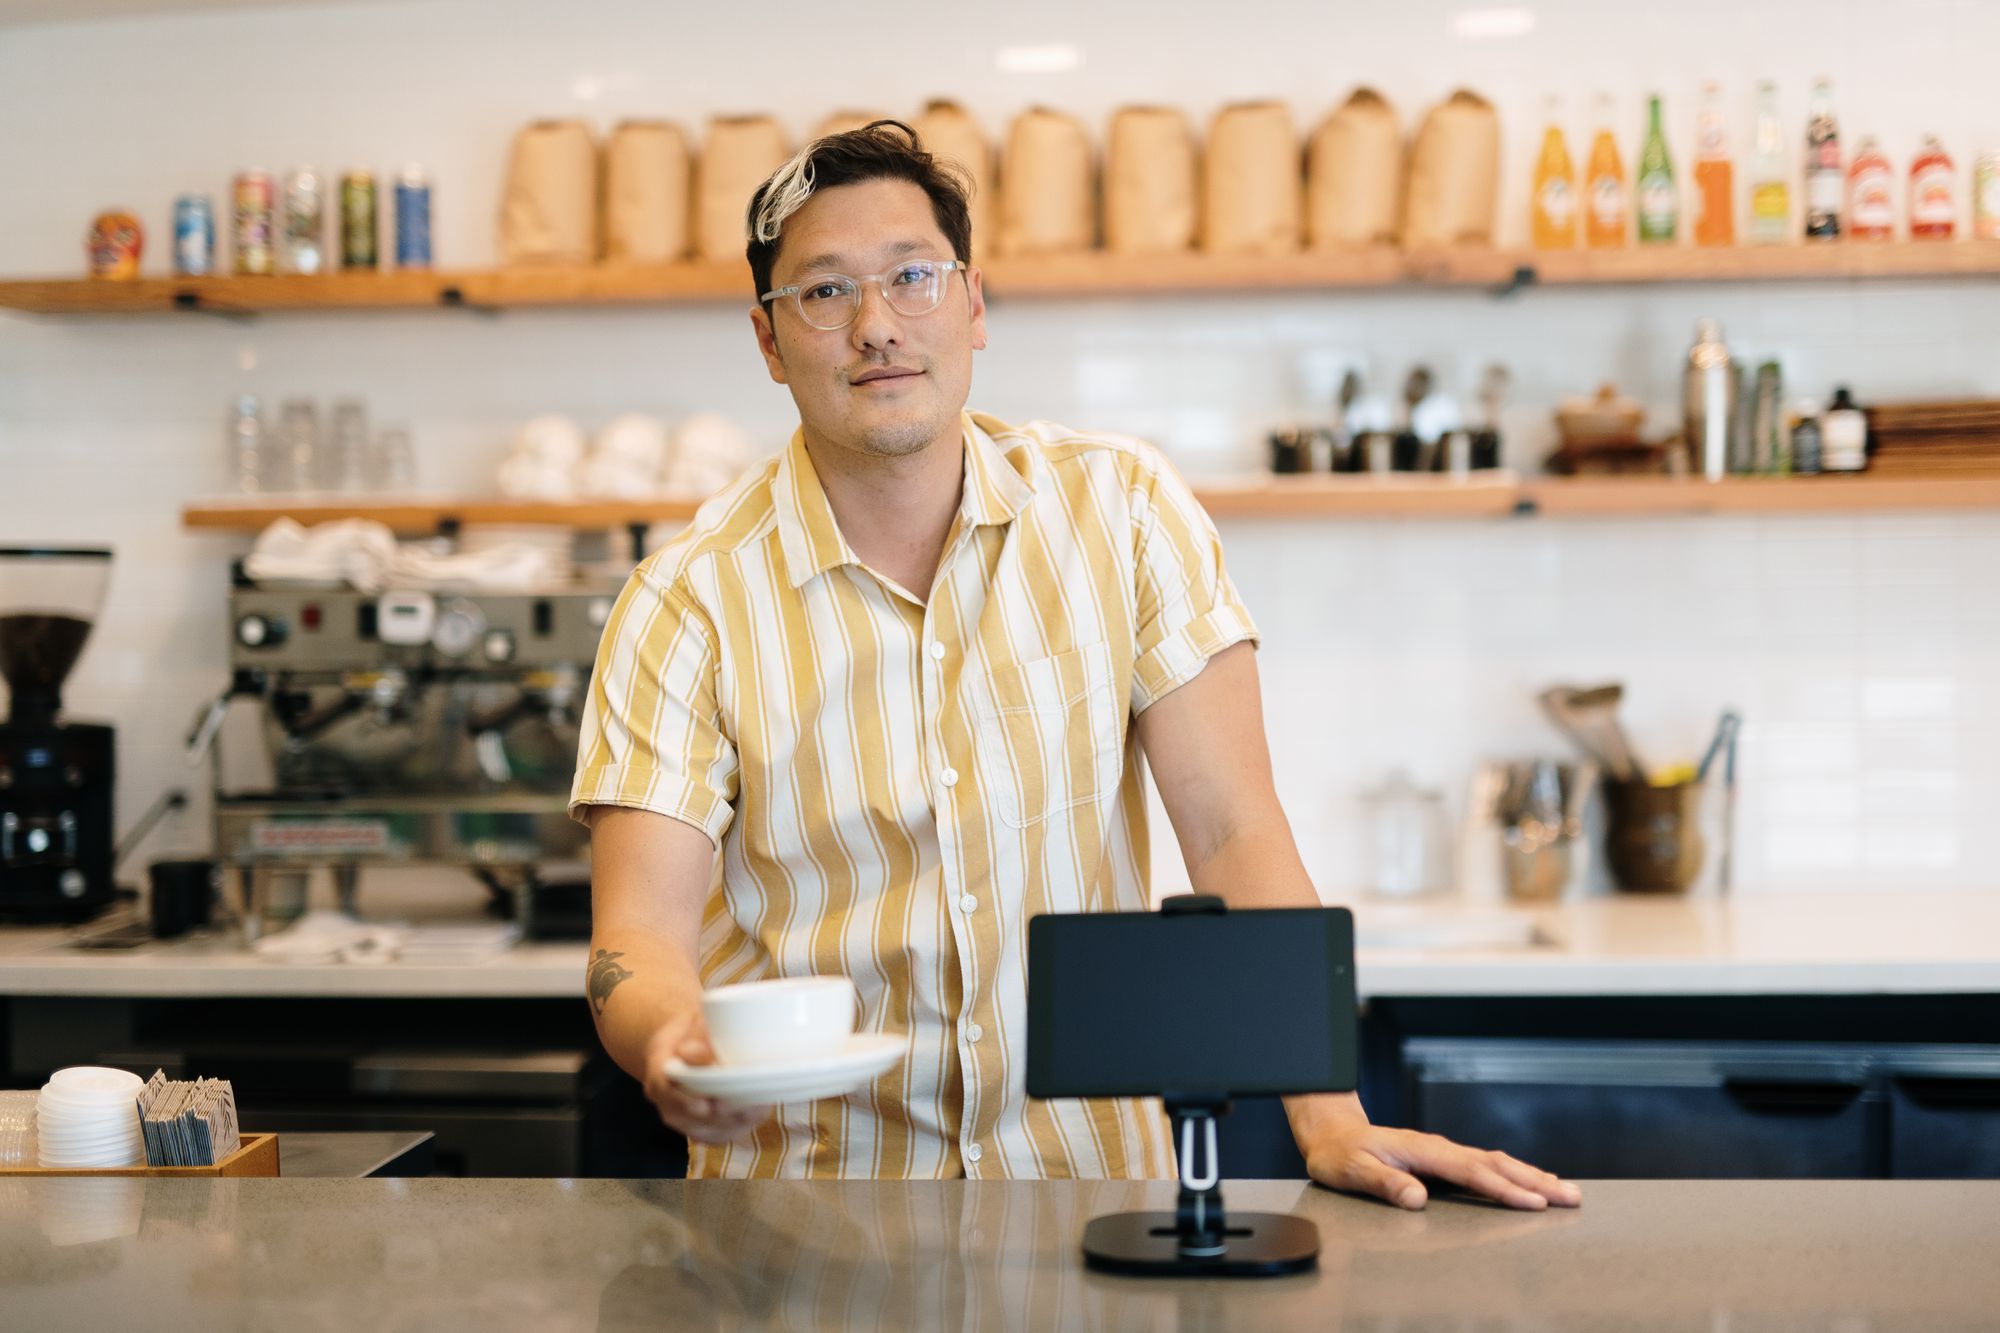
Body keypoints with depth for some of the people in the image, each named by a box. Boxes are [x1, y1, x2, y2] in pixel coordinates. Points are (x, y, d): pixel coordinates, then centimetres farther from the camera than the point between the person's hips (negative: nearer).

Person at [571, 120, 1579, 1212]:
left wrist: (1331, 1120, -16)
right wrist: (671, 1040, -35)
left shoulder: (1122, 508, -1)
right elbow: (639, 935, -11)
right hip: (805, 1189, 0)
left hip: (1095, 1169, 1)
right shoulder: (687, 603, -5)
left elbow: (1233, 834, -5)